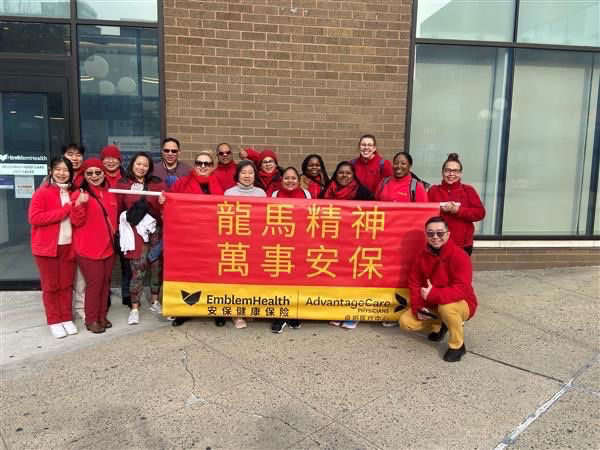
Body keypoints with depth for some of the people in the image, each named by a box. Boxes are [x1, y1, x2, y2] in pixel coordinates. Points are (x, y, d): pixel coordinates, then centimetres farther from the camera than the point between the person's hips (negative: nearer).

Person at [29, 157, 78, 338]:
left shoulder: (73, 193, 9)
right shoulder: (42, 192, -8)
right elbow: (34, 218, -18)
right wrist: (64, 211, -18)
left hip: (68, 246, 4)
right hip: (47, 247, -4)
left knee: (67, 285, 11)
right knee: (50, 286, 7)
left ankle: (67, 318, 23)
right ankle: (54, 321, 18)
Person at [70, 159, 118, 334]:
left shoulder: (110, 194, 10)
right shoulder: (79, 194, -10)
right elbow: (77, 222, -16)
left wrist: (114, 234, 11)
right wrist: (79, 205, -32)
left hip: (108, 246, 6)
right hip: (89, 249, -6)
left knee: (105, 282, 12)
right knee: (95, 283, -3)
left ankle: (102, 315, 25)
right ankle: (91, 319, 11)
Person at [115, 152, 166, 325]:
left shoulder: (157, 183, 9)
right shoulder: (122, 184, 3)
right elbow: (118, 209, 2)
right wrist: (120, 229, -3)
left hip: (156, 230, 3)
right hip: (136, 231, -3)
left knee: (157, 267, 8)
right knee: (138, 271, -4)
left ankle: (154, 302, 27)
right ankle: (135, 308, 10)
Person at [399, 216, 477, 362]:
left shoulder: (460, 256, -24)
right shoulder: (421, 256, -6)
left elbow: (462, 289, -33)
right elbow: (414, 284, -2)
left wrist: (434, 294, -42)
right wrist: (418, 308, -17)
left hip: (461, 305, -5)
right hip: (431, 305, 6)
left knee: (446, 306, -39)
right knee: (406, 322, -9)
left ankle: (457, 345, -12)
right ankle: (440, 325, 18)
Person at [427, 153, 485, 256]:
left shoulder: (468, 190, 7)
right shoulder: (434, 190, 9)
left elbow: (480, 213, -2)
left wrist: (458, 210, -13)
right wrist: (440, 209, -15)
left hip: (463, 245, 0)